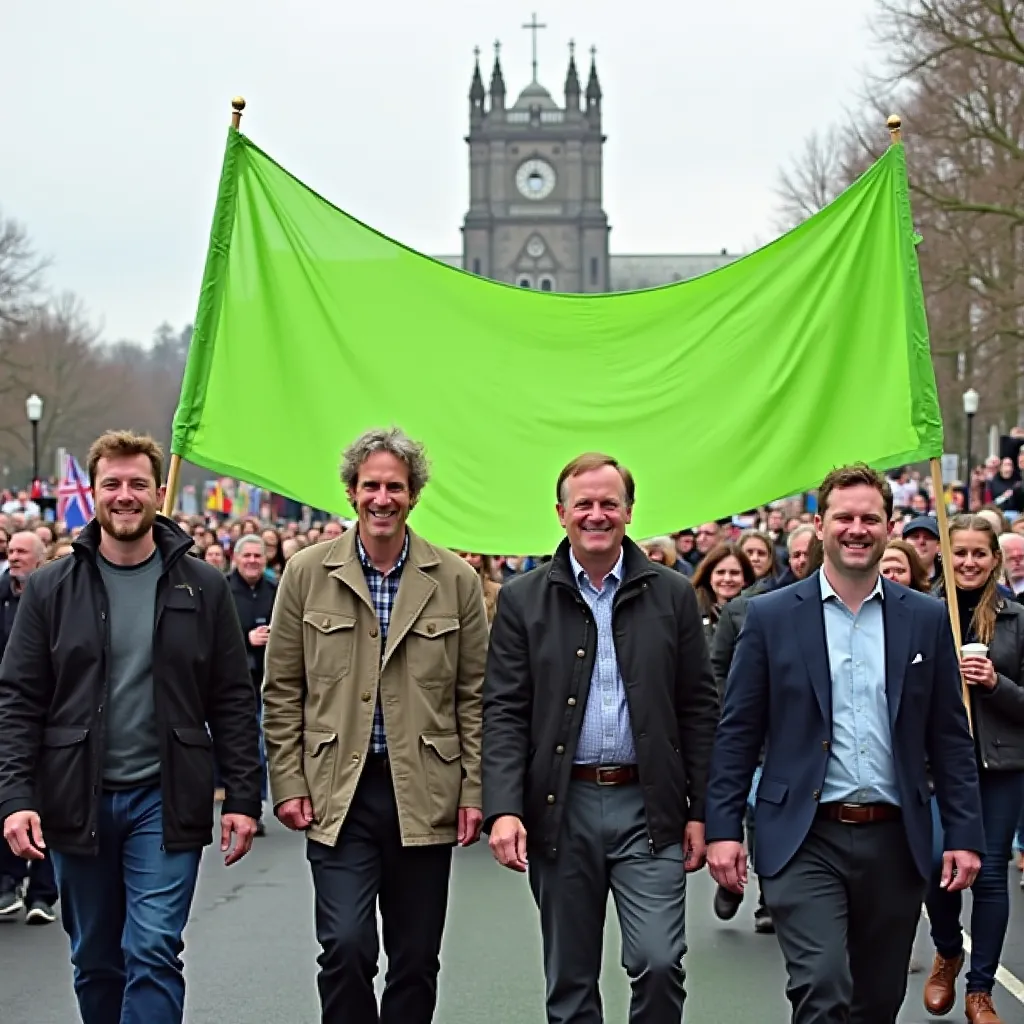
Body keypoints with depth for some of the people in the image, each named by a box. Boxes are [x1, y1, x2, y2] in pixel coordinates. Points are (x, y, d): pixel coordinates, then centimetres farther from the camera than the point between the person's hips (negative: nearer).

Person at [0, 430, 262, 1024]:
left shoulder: (203, 587, 2)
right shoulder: (51, 589, 2)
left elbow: (233, 701, 3)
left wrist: (244, 796, -2)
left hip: (165, 801, -1)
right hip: (77, 802, 2)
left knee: (153, 954, -8)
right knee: (96, 963, 12)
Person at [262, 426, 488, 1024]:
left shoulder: (456, 580, 3)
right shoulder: (307, 573, 2)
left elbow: (475, 695, 5)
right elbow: (283, 691, 5)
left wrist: (476, 791, -1)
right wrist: (289, 784, -1)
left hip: (424, 796, 1)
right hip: (338, 794, -1)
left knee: (416, 959, 8)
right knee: (346, 946, -11)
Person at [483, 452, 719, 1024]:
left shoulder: (673, 594, 4)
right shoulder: (523, 600, 3)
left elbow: (699, 707, 5)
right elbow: (504, 713, -1)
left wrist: (700, 810, 1)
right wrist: (503, 809, -12)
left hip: (649, 806, 0)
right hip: (561, 807, 1)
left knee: (659, 962, -9)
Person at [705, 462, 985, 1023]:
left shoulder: (926, 618, 5)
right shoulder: (771, 616, 0)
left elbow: (950, 736, 7)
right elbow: (737, 732, 1)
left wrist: (965, 834, 1)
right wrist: (723, 828, -6)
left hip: (894, 842, 3)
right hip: (805, 842, -3)